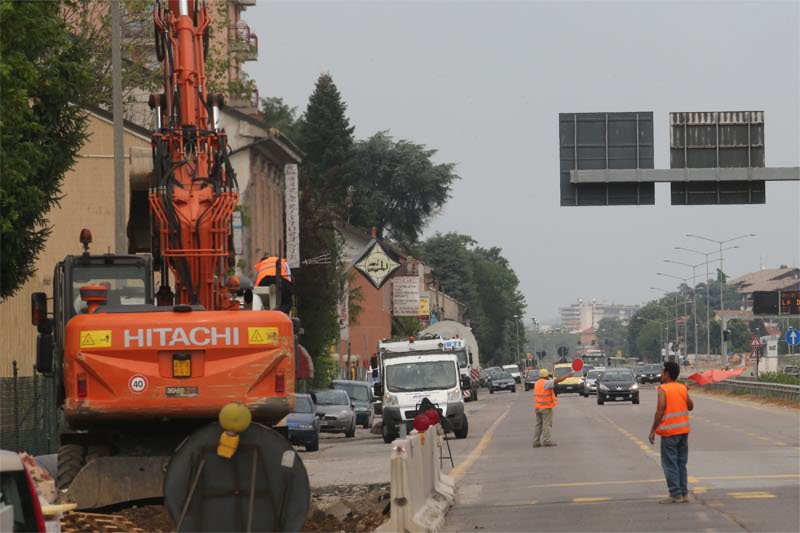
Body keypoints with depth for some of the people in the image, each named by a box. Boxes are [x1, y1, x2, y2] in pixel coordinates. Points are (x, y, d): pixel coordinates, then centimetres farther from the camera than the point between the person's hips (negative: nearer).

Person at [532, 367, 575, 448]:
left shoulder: (537, 383, 13)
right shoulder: (546, 383, -15)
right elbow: (557, 380, -21)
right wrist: (567, 375, -15)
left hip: (537, 407, 8)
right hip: (546, 407, -8)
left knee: (539, 425, 10)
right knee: (547, 424, -4)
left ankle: (536, 442, 6)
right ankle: (546, 440, -9)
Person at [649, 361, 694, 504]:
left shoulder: (663, 390, -12)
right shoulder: (683, 388, 5)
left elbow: (660, 411, -16)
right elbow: (690, 406, 14)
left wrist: (653, 430, -11)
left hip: (669, 432, -6)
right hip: (683, 430, 6)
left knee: (670, 464, -2)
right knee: (681, 463, 13)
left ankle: (676, 494, -5)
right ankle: (684, 493, 14)